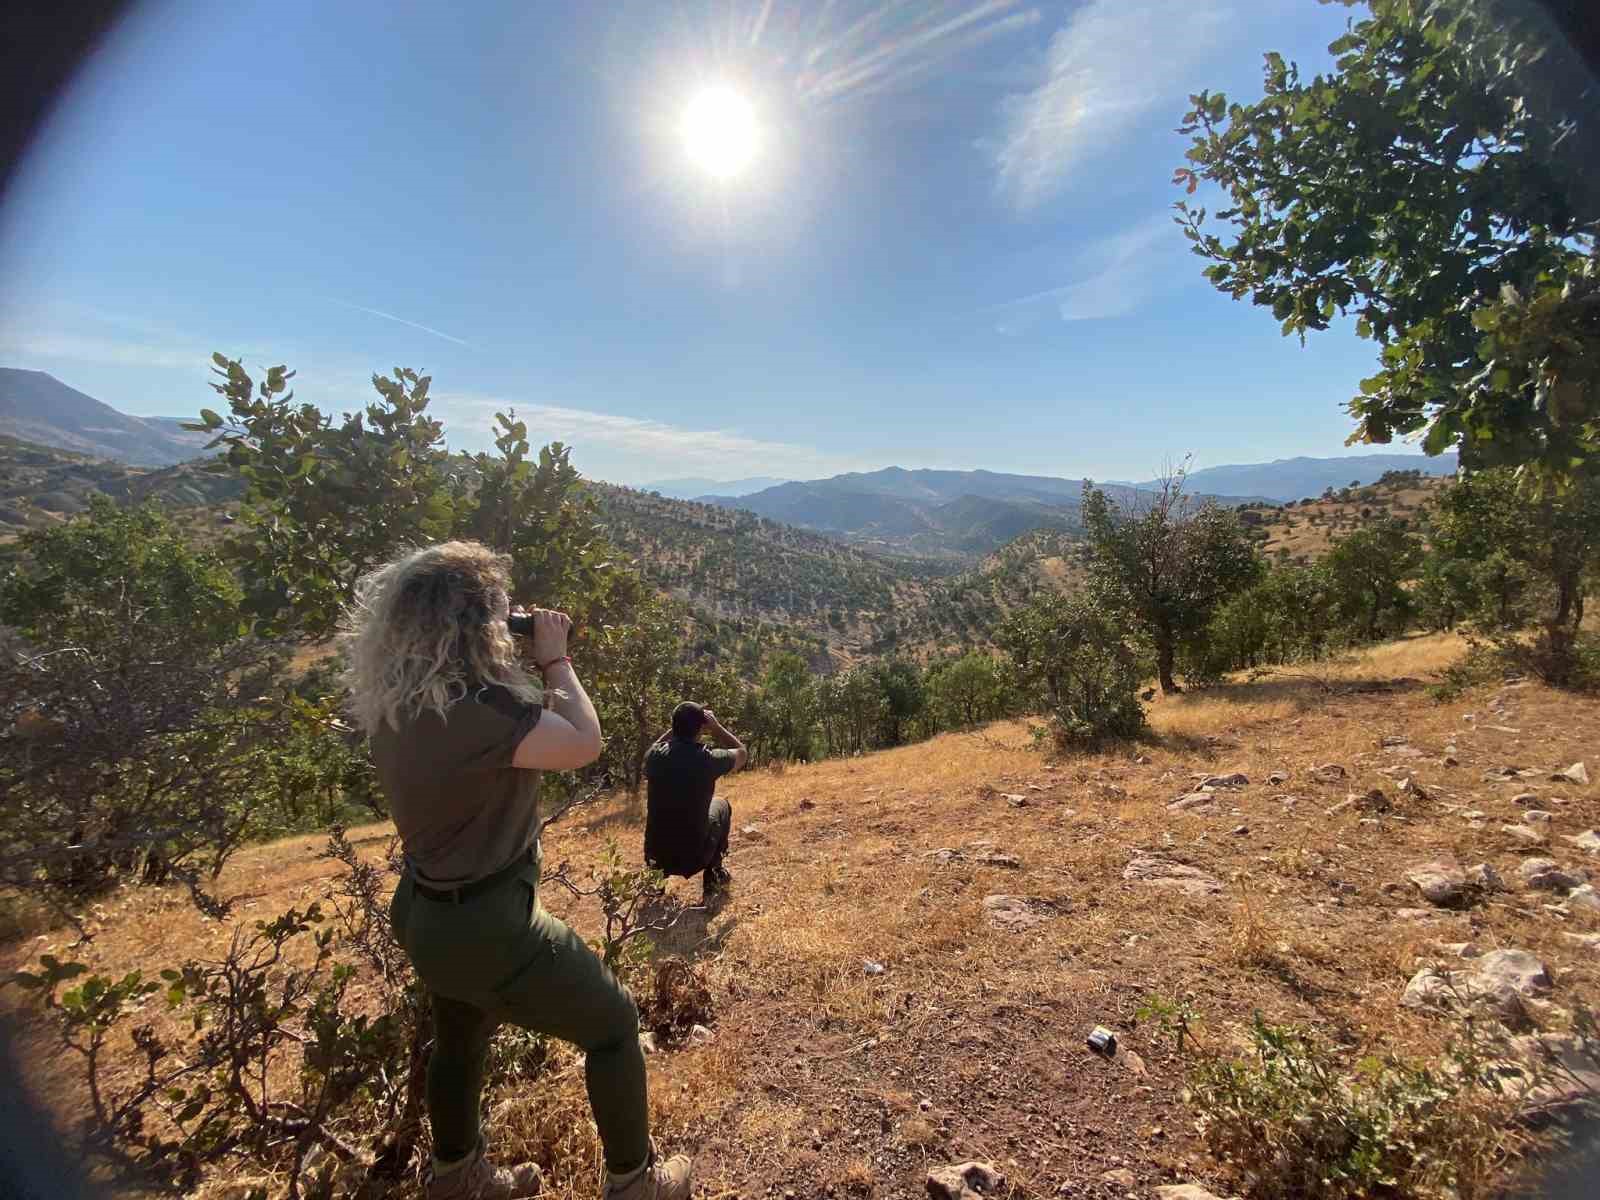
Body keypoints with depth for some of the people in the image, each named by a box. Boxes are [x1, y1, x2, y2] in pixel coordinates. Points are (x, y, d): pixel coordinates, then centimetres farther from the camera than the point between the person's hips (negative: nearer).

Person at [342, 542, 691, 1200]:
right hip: (487, 927, -8)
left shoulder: (393, 698, -4)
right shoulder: (477, 705, -33)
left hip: (428, 912, 9)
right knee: (614, 1023, 13)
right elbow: (584, 744, -25)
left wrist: (530, 664, 1)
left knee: (461, 1042, 32)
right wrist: (555, 659, -14)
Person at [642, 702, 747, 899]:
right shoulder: (708, 760, -18)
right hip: (693, 859, -3)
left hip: (655, 855, 3)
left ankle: (657, 875, 31)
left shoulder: (655, 756, -11)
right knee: (721, 805, 23)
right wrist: (716, 726, 4)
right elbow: (741, 752, 5)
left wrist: (680, 724, 9)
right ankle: (713, 878, 26)